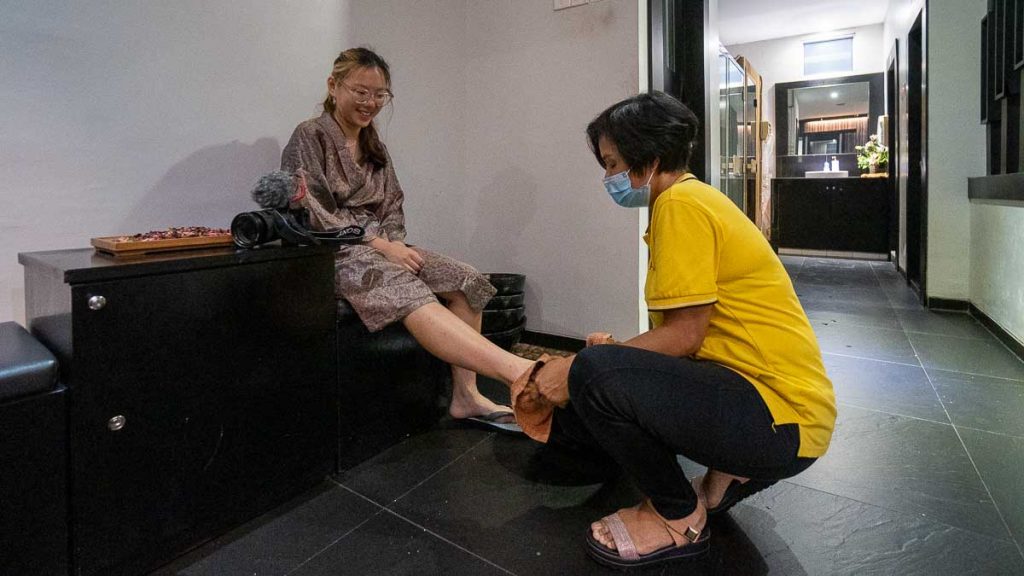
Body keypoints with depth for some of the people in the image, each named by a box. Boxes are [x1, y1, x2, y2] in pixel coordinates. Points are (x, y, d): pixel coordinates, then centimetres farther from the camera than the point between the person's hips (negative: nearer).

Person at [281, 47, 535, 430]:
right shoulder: (309, 137, 0)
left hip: (381, 246, 7)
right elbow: (312, 215, -11)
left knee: (465, 280, -17)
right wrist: (378, 244, -18)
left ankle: (465, 395, -21)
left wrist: (393, 243, -7)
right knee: (409, 295, -36)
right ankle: (515, 370, -52)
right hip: (334, 254, -7)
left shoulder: (376, 148, 21)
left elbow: (393, 208, 16)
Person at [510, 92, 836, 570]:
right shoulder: (693, 199, 15)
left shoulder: (681, 203, -15)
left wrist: (577, 370, -15)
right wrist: (620, 349, 7)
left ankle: (678, 519, -3)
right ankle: (723, 476, 9)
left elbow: (685, 334, -21)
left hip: (783, 419, -10)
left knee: (594, 374, -28)